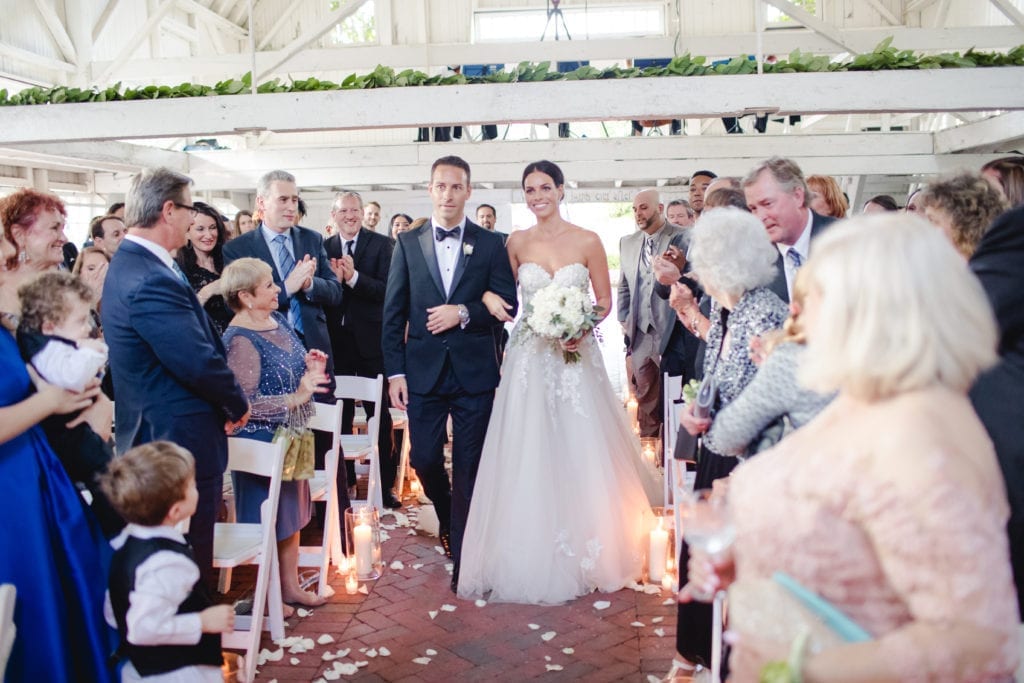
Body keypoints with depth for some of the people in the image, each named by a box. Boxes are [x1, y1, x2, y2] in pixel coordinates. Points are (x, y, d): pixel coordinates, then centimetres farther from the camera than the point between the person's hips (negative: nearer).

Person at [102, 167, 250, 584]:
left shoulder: (129, 263, 10)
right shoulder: (152, 281, -25)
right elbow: (200, 362, -26)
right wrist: (239, 404, -8)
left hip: (153, 436, 11)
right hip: (182, 441, -11)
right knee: (191, 562, 3)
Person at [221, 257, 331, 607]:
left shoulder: (277, 320, 4)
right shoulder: (240, 340, -22)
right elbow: (243, 404, -23)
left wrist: (309, 364, -2)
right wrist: (295, 398, -29)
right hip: (262, 441, -8)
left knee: (292, 511, 18)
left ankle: (291, 586, 33)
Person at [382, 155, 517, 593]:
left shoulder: (490, 244, 2)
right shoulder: (407, 243, 5)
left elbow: (508, 305, 0)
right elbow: (394, 313, 3)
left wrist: (463, 313, -15)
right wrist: (395, 371, -3)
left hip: (474, 371, -1)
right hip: (423, 371, 1)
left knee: (469, 465, 3)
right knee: (423, 458, 6)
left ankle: (463, 555, 16)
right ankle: (449, 518, 37)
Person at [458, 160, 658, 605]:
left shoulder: (587, 242, -2)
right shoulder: (516, 243, 5)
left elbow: (604, 301, 3)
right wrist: (492, 299, -8)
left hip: (575, 356, -1)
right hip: (529, 359, 2)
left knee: (580, 454, 2)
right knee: (527, 458, 2)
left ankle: (584, 554, 21)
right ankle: (531, 560, 15)